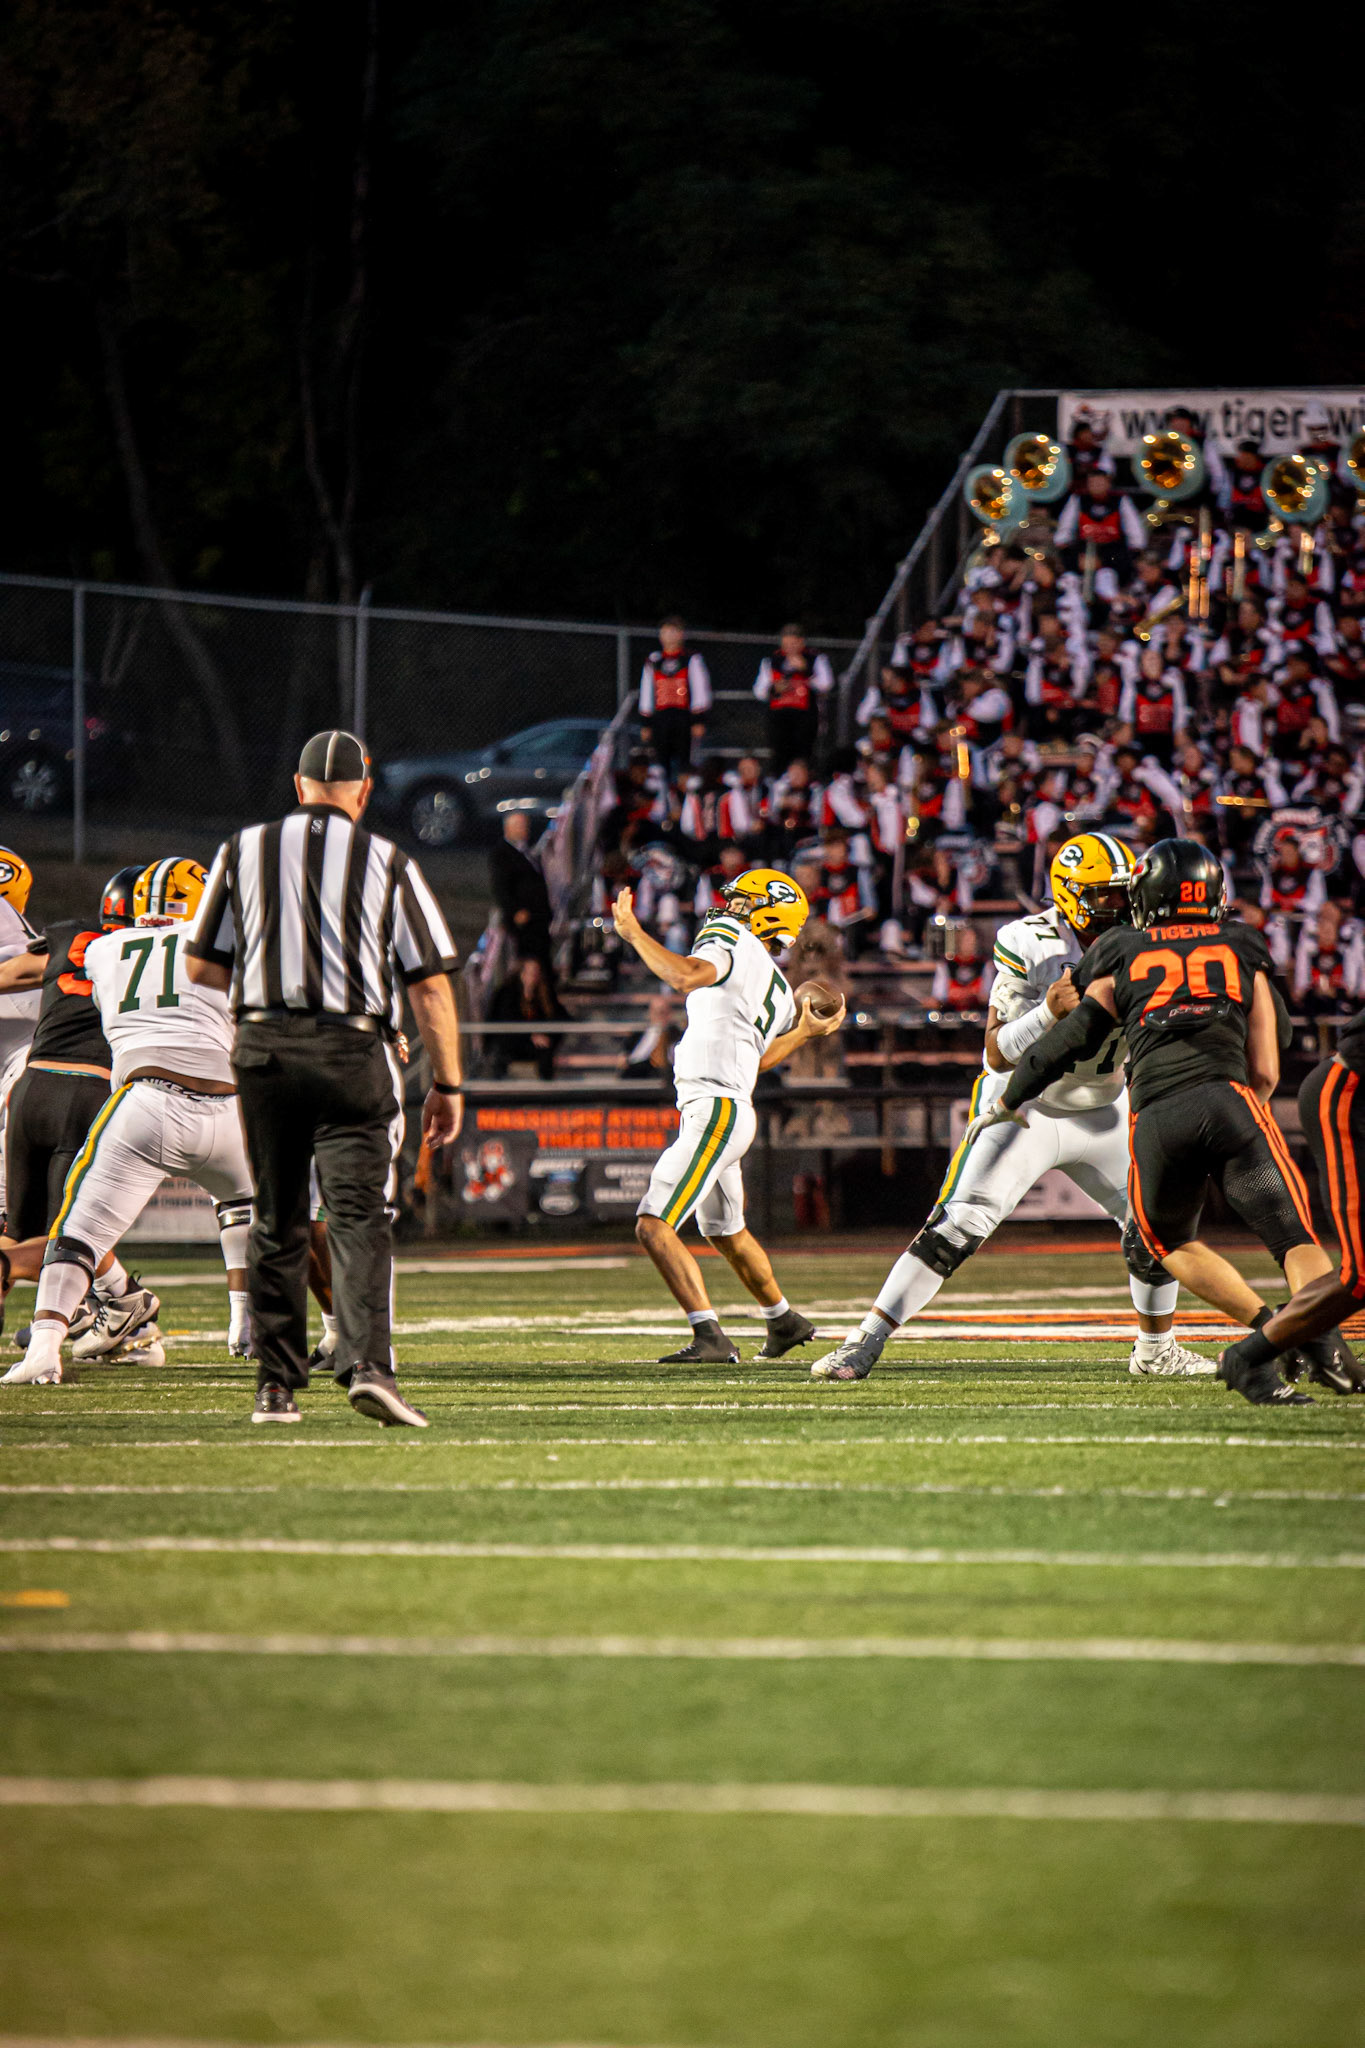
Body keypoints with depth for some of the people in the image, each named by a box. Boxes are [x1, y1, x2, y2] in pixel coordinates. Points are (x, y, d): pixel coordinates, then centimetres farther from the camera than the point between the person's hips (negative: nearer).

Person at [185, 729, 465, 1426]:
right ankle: (367, 1364, -24)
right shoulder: (386, 863, 2)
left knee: (276, 1224, 12)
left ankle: (275, 1386, 13)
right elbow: (430, 985, 1)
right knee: (359, 1218, -7)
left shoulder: (244, 851, 7)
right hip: (352, 1052, -2)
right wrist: (447, 1085, 7)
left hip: (263, 1048, 2)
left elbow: (202, 967, 10)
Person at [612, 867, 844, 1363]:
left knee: (654, 1225, -16)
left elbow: (687, 976, -27)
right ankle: (784, 1321, 47)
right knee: (725, 1231, 30)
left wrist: (633, 933, -20)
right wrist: (804, 1033, 45)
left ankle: (711, 1338, -22)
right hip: (735, 1113, 10)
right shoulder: (778, 994, 19)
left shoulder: (728, 939, -7)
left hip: (715, 1112, -10)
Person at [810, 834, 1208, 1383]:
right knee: (955, 1229, -16)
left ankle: (1155, 1347, 24)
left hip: (1101, 1112, 5)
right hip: (1024, 1108, -5)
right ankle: (865, 1343, -12)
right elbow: (999, 1054, -18)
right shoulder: (1028, 945, -18)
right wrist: (1049, 1012, -34)